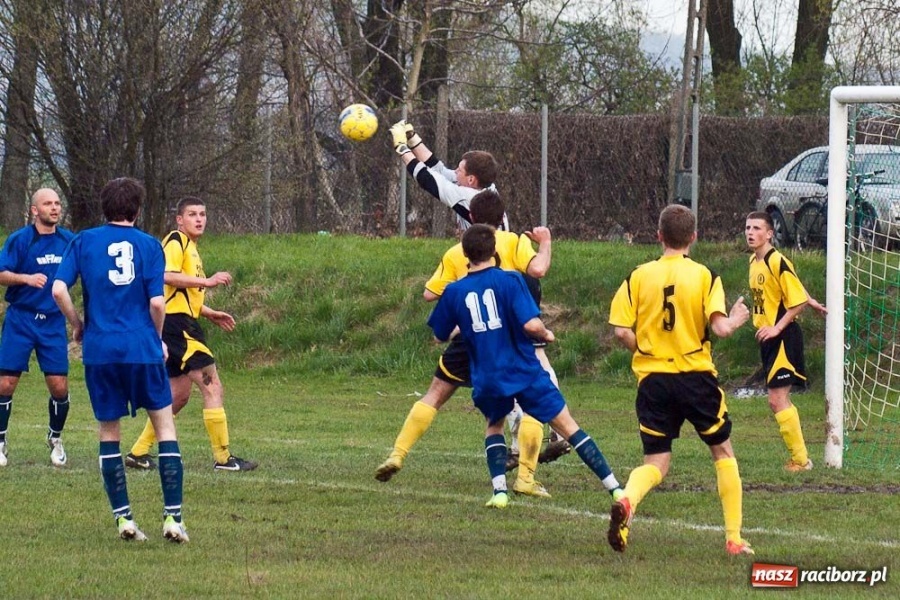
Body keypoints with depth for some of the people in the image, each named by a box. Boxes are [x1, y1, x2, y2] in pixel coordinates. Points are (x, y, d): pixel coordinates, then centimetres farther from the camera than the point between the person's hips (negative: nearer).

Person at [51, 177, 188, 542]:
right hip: (142, 348, -1)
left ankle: (123, 517, 5)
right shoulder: (149, 245, 1)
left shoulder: (83, 242, 4)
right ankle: (173, 517, 1)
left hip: (99, 349, 1)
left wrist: (77, 325, 10)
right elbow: (157, 302, -6)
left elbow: (59, 290, -7)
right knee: (165, 426, 9)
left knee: (109, 432, 12)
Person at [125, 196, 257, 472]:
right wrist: (207, 281, -27)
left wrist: (211, 314, 26)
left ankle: (139, 452, 19)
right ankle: (223, 457, -9)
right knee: (212, 385, -11)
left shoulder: (191, 248, 22)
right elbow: (167, 276, -26)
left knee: (179, 394, 15)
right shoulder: (176, 242, -9)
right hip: (176, 324, -11)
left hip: (184, 325, 11)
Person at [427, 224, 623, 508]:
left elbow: (440, 336, 13)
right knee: (568, 427, 5)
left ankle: (499, 491, 9)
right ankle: (615, 489, 1)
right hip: (525, 374, -2)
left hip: (487, 380, 2)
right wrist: (546, 335, 4)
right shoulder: (510, 280, -9)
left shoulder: (454, 292, 1)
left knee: (494, 427, 29)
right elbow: (531, 325, -18)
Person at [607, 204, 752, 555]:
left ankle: (626, 501, -27)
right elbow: (720, 327, -13)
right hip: (697, 378, -1)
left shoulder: (638, 277, 1)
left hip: (652, 380, 2)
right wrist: (737, 320, 9)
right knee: (723, 453, 17)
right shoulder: (704, 276, -4)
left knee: (656, 464, 7)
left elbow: (621, 331, -5)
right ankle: (734, 538, 16)